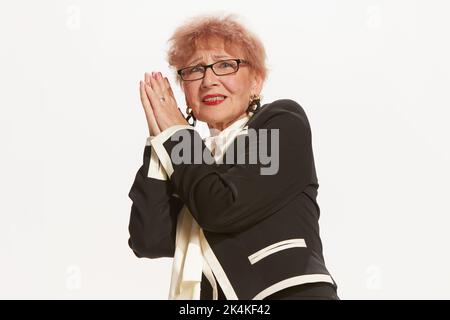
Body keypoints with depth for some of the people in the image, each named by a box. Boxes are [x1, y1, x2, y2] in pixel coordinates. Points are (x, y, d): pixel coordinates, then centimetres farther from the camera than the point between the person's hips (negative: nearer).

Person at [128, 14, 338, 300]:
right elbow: (149, 241, 0)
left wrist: (175, 134, 1)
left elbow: (223, 209, -11)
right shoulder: (195, 160, 13)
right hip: (210, 295, 4)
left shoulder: (284, 122, 1)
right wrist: (161, 140, 2)